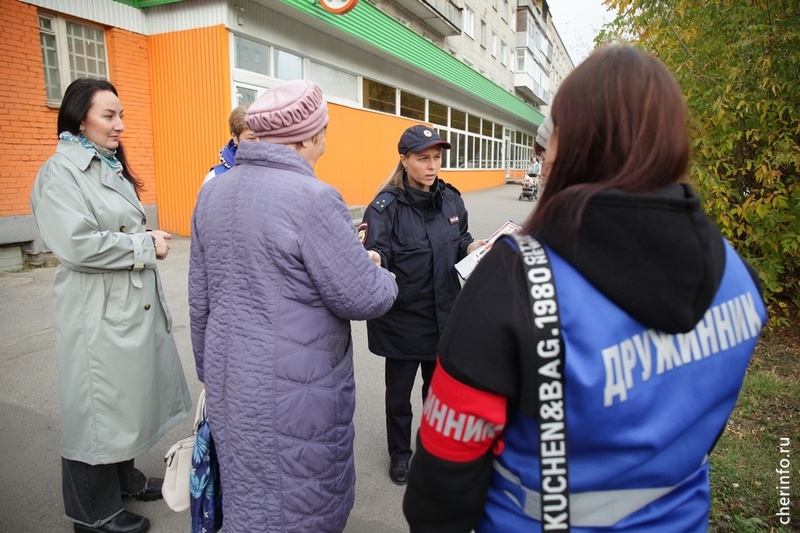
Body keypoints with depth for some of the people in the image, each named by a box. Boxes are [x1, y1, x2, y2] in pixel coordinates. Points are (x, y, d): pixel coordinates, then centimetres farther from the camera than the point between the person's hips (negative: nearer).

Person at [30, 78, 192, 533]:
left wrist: (148, 242, 7)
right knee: (99, 404, 5)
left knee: (128, 394, 19)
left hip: (135, 301, 9)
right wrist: (146, 245, -17)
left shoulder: (110, 166, 14)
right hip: (99, 310, -8)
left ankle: (124, 477, 39)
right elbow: (78, 244, -25)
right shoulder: (61, 172, -14)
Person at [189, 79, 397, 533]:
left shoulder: (213, 193, 3)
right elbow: (362, 299, -18)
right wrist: (384, 277, 4)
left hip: (232, 383, 7)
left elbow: (200, 301, 9)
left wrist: (210, 369, 21)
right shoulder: (313, 197, -20)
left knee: (247, 492, 23)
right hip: (296, 390, -7)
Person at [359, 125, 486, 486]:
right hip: (402, 316, -4)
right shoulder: (387, 205, -16)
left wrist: (475, 247, -7)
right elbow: (378, 251, -26)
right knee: (398, 392, 14)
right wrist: (372, 258, -48)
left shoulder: (450, 198, 2)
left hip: (443, 313, 5)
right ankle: (400, 453, 39)